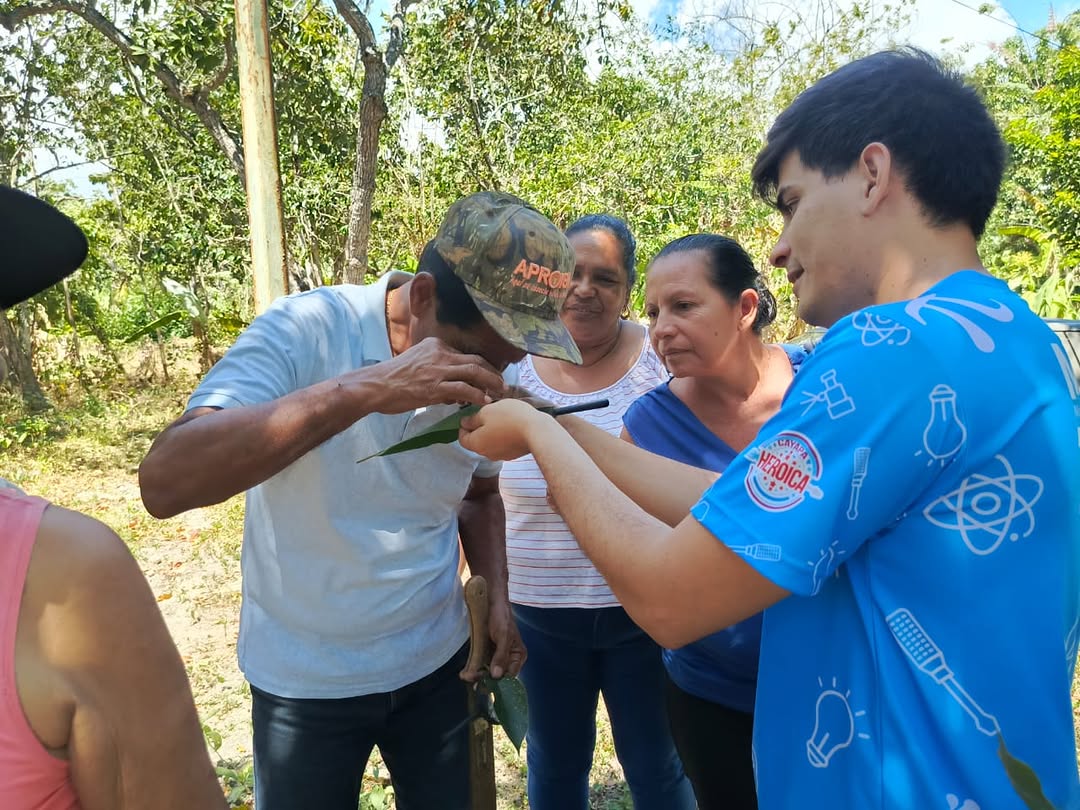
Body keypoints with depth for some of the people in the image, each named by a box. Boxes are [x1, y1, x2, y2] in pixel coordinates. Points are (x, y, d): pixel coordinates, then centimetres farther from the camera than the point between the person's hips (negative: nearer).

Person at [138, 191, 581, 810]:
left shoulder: (491, 379, -8)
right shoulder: (306, 330, -22)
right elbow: (164, 483, -33)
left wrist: (498, 600, -6)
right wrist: (362, 390, -41)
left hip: (437, 663, 4)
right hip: (307, 678, -3)